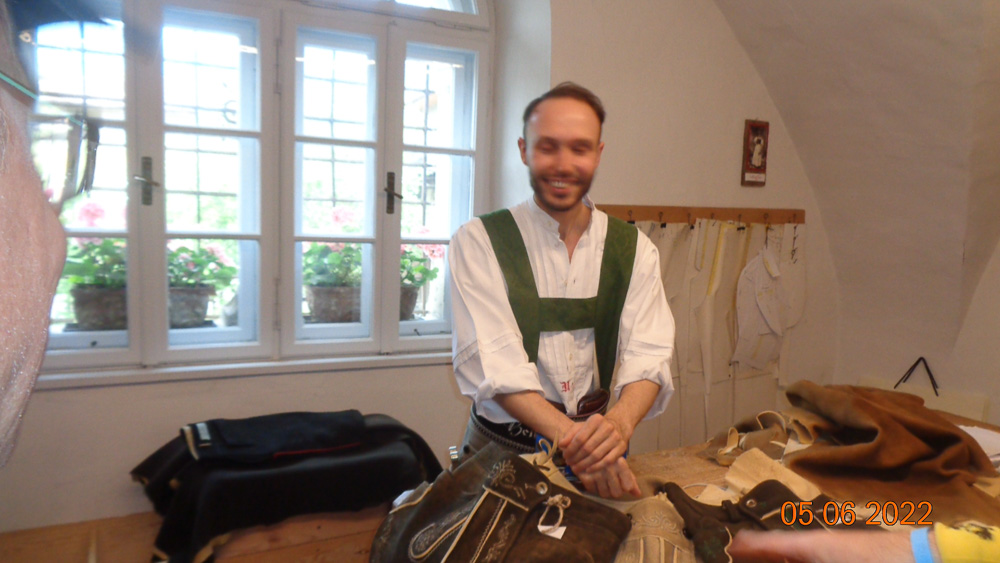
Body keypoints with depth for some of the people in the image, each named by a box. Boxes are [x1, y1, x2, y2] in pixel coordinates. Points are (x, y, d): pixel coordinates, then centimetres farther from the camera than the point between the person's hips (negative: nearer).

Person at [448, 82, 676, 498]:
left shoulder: (635, 249, 5)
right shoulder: (478, 242, -5)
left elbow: (648, 355, -6)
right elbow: (493, 362, -15)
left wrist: (619, 423, -26)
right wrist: (570, 437, -29)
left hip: (599, 455, 2)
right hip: (501, 450, -2)